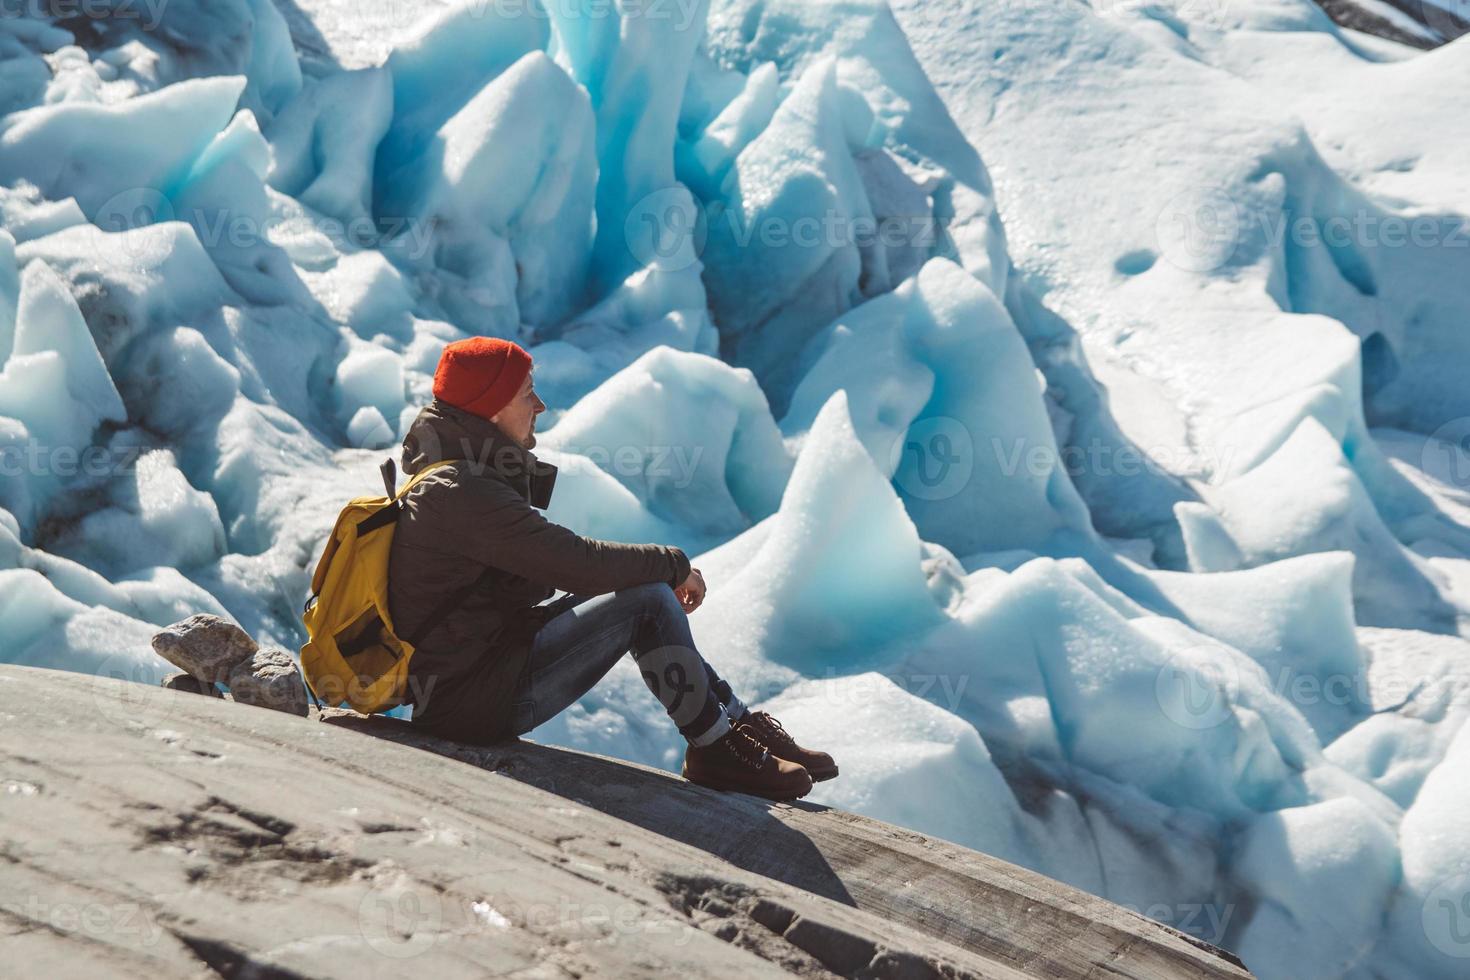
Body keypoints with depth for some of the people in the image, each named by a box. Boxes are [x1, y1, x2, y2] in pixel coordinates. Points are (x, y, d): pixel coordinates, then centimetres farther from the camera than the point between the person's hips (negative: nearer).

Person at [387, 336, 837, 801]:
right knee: (647, 599, -12)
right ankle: (715, 750, 0)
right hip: (476, 704, -10)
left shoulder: (448, 479, 12)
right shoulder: (462, 493, -21)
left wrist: (664, 573, 7)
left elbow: (556, 565, 17)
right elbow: (579, 561, -25)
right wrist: (674, 564, -9)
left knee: (641, 590, 13)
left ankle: (741, 723, 13)